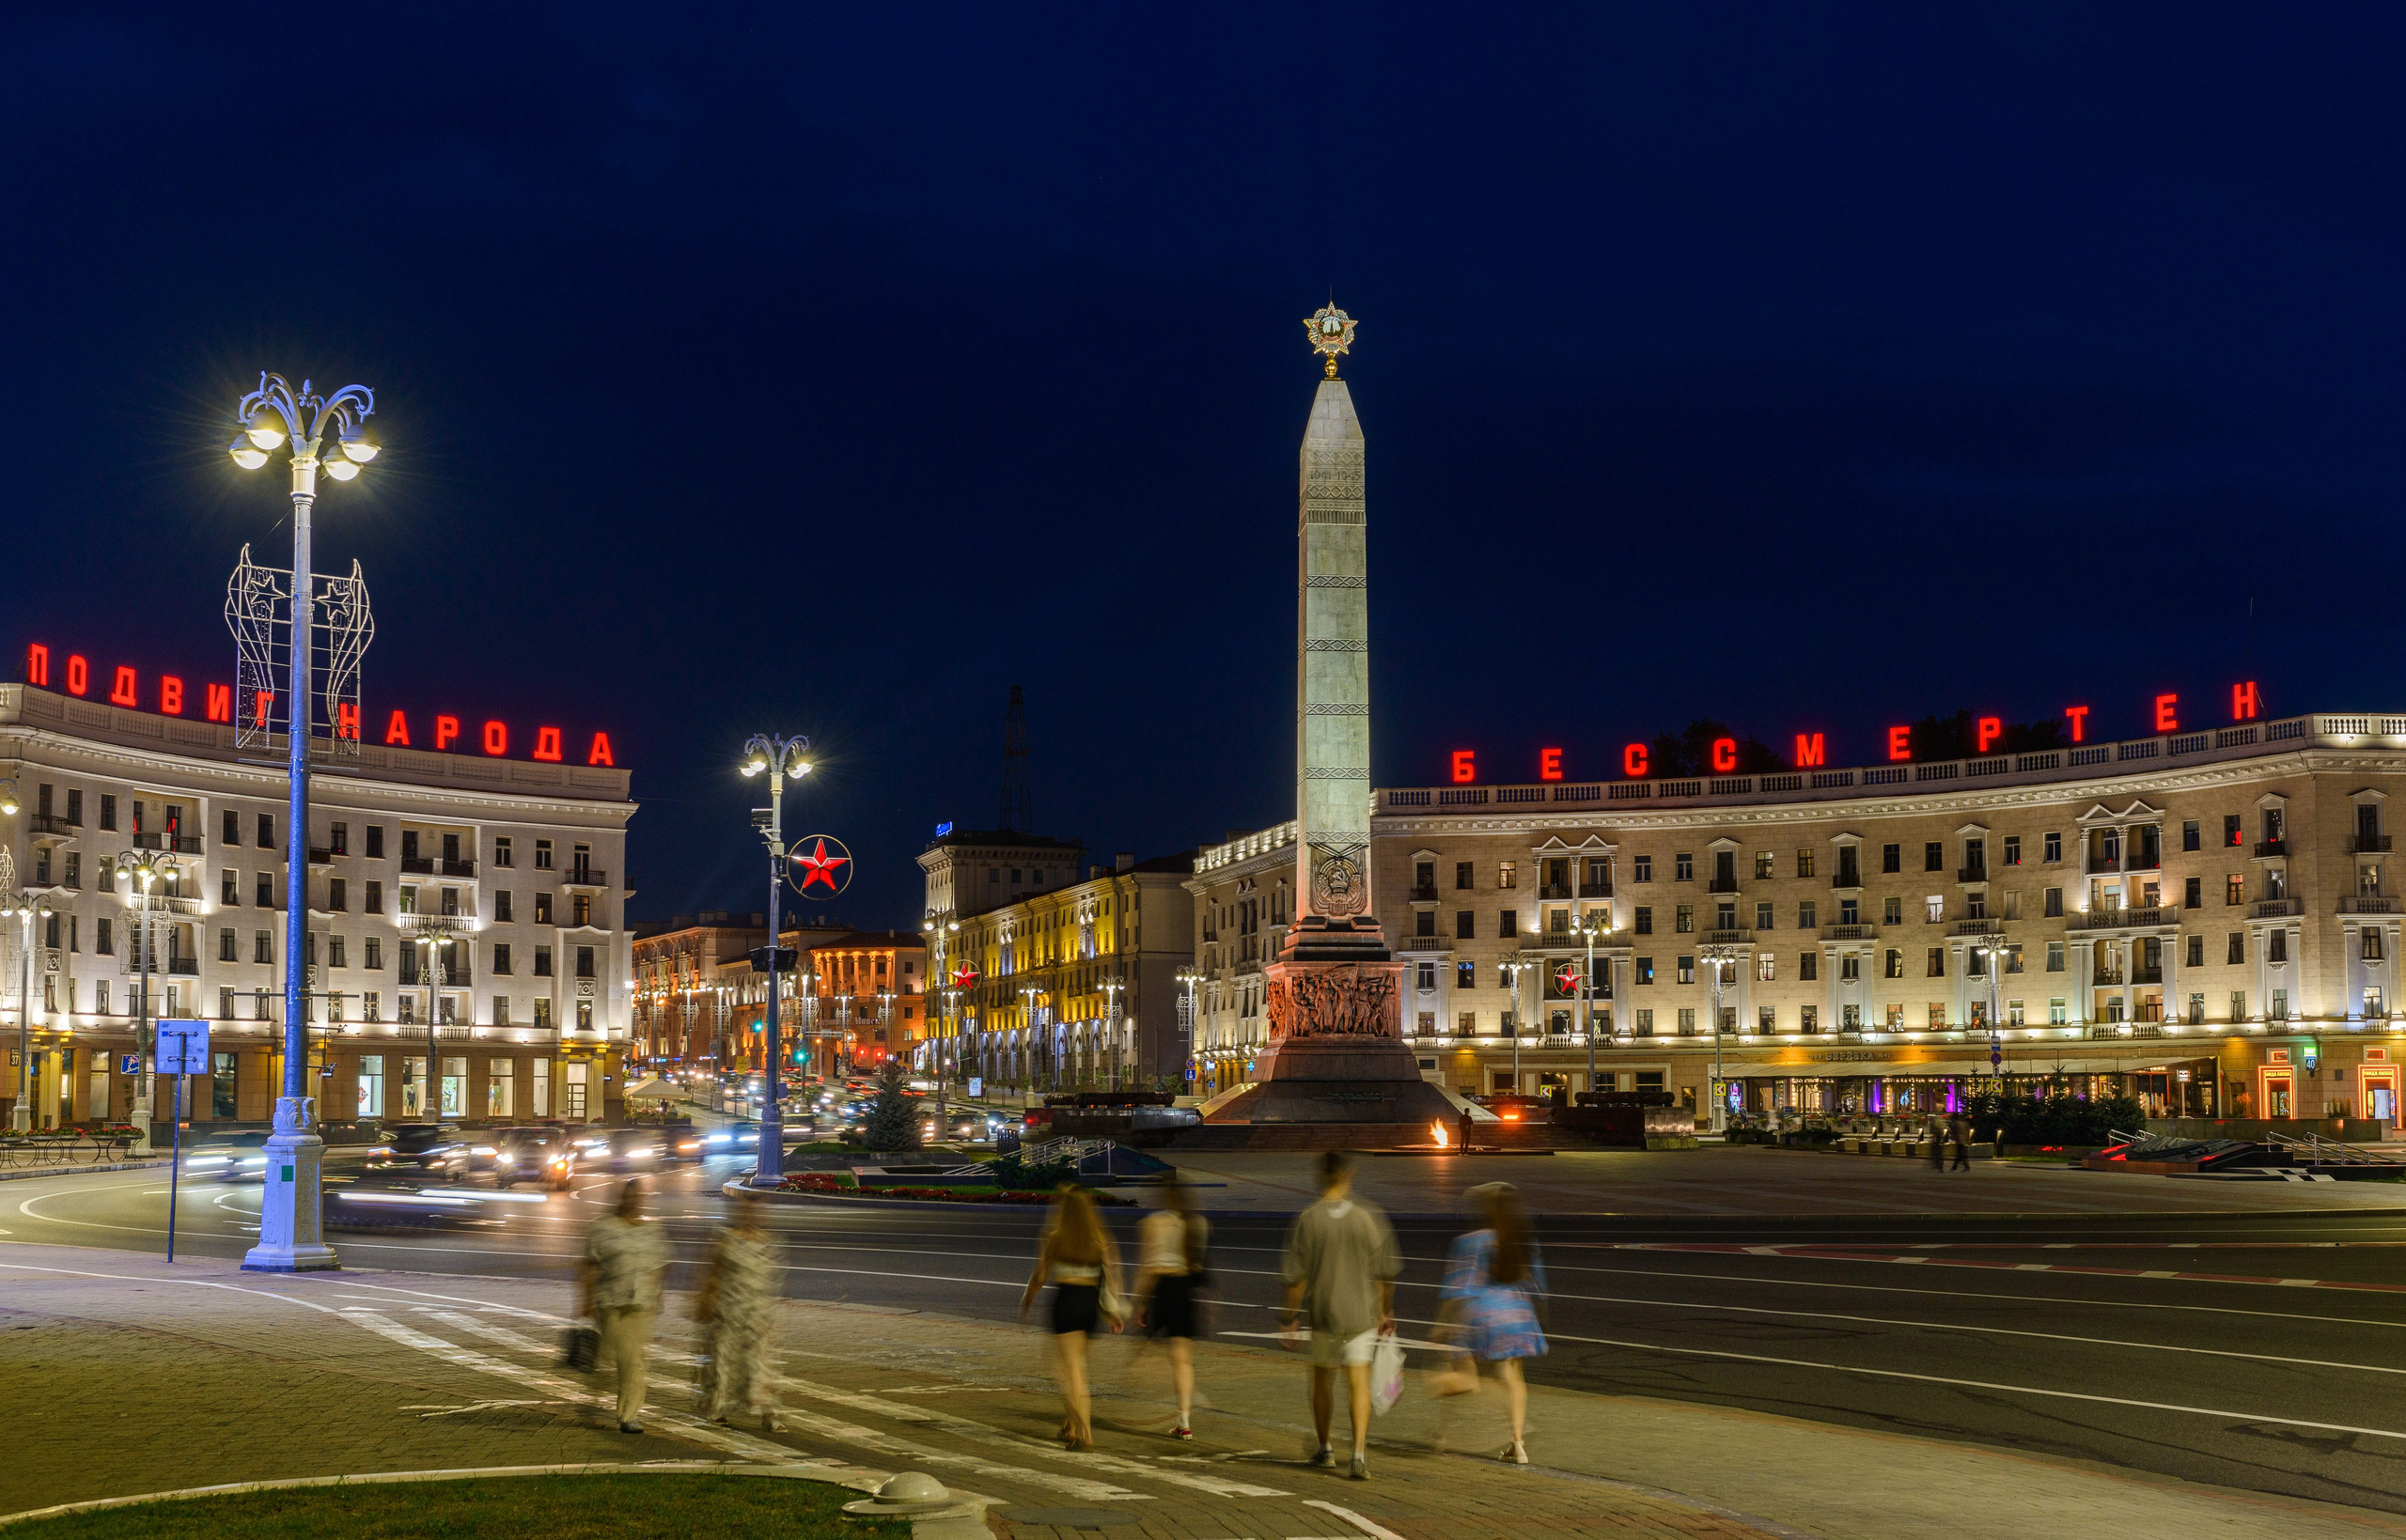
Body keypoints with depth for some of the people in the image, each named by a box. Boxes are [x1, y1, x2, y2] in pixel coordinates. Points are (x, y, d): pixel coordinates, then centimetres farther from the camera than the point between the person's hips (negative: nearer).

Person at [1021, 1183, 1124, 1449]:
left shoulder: (1054, 1237, -4)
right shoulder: (1100, 1238, 3)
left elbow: (1040, 1276, -1)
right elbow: (1110, 1274, 0)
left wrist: (1026, 1303, 14)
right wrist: (1111, 1310, 6)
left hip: (1066, 1296, -4)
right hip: (1091, 1301, 4)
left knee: (1071, 1367, -3)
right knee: (1076, 1364, 20)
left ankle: (1085, 1432, -14)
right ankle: (1069, 1427, 27)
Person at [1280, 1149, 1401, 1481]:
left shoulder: (1307, 1220, -8)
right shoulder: (1370, 1217, -5)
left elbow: (1296, 1276, -6)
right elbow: (1385, 1272, 2)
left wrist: (1291, 1317, 5)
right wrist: (1386, 1311, 15)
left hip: (1322, 1312, 0)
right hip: (1361, 1313, 0)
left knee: (1322, 1379, 17)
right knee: (1358, 1381, -2)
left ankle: (1324, 1448, 30)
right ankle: (1359, 1451, -18)